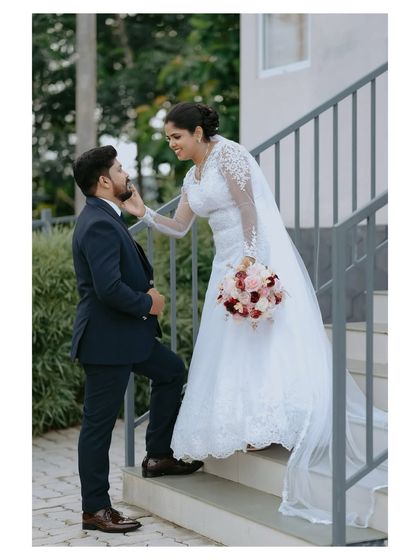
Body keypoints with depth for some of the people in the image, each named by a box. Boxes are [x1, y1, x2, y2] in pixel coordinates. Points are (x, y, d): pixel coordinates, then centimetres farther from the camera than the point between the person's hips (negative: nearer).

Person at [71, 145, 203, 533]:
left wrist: (147, 288, 2)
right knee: (99, 424, -1)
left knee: (171, 371, 24)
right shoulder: (100, 225, -22)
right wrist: (148, 304, -14)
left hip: (124, 331, 11)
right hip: (106, 339, -11)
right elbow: (108, 288, -30)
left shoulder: (105, 217, 10)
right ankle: (95, 509, 10)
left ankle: (159, 456, 31)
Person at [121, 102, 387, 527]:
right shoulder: (192, 178, 16)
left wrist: (250, 255, -23)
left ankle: (284, 422, -9)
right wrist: (144, 213, 7)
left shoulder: (227, 154, -10)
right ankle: (255, 427, 9)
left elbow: (248, 206, -16)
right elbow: (178, 228, 20)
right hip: (228, 261, 9)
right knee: (232, 344, 4)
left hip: (259, 256, -9)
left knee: (268, 333, -12)